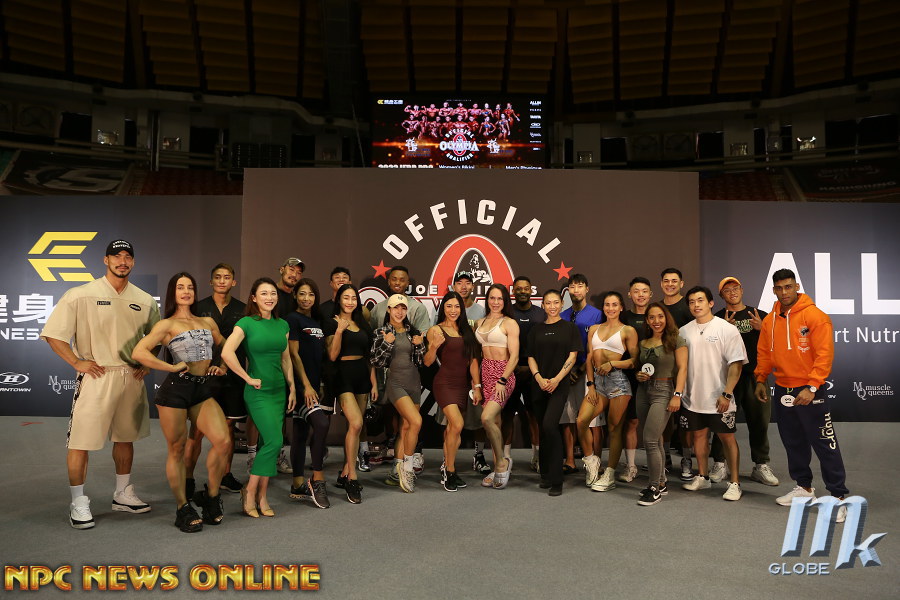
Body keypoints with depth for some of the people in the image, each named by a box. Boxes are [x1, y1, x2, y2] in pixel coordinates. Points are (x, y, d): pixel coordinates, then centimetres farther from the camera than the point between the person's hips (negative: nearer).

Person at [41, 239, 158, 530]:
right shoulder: (81, 295, -6)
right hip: (96, 377, -4)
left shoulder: (144, 300, 7)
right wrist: (77, 362, -10)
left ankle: (123, 495, 29)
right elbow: (52, 333, -5)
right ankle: (78, 503, 13)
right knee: (81, 441, -1)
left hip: (131, 378, 5)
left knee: (126, 438, 15)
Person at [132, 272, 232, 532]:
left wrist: (221, 365, 10)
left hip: (204, 390, 4)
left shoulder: (208, 322, 16)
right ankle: (183, 508, 16)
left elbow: (224, 347, 29)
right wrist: (173, 367, -10)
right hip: (176, 388, -3)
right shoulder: (167, 324, 2)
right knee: (176, 449, 3)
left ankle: (210, 496, 8)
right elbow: (139, 353, -10)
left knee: (223, 441, -13)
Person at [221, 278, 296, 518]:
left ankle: (261, 497, 18)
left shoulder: (282, 324, 9)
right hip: (258, 391, -6)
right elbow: (227, 352, -20)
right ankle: (250, 490, 4)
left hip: (279, 389, 6)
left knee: (267, 444, 9)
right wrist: (248, 378, -15)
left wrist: (292, 388, 10)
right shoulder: (246, 323, -8)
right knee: (274, 441, -13)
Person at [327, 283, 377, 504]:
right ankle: (352, 479, -10)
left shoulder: (362, 324, 14)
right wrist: (339, 330, -21)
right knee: (356, 424, -19)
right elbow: (332, 356, -11)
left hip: (362, 376, 6)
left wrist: (374, 384, 11)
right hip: (343, 376, -6)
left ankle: (344, 475, 17)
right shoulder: (332, 323, -2)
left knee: (355, 427, 6)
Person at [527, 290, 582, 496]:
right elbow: (531, 357, 9)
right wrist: (539, 378, -8)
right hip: (539, 384, 4)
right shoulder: (536, 329, 11)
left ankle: (556, 480, -12)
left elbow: (572, 356, -2)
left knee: (549, 425, -19)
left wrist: (556, 380, -12)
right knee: (543, 429, 8)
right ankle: (545, 475, 23)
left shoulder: (569, 328, 4)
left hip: (559, 385, -4)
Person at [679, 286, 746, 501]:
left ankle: (734, 482, 15)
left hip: (719, 399, -4)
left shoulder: (727, 329, -7)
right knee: (698, 435, 14)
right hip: (692, 397, 5)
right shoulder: (684, 331, 7)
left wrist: (727, 394, -16)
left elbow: (736, 363, -10)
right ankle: (702, 477, 28)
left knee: (727, 437, 4)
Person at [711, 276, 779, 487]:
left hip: (755, 374, 2)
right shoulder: (718, 318, 8)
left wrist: (762, 328, -10)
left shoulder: (759, 315, 13)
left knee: (760, 420, 3)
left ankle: (761, 465, 14)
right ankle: (720, 464, 8)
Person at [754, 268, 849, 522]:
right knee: (793, 442, 15)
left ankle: (838, 495, 10)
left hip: (810, 391, -6)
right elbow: (764, 352, 14)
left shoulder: (814, 316, -11)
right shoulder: (770, 320, 6)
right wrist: (760, 379, 6)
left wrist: (811, 387, -21)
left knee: (824, 444, -1)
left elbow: (824, 354, -16)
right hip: (782, 390, 6)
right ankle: (804, 487, 31)